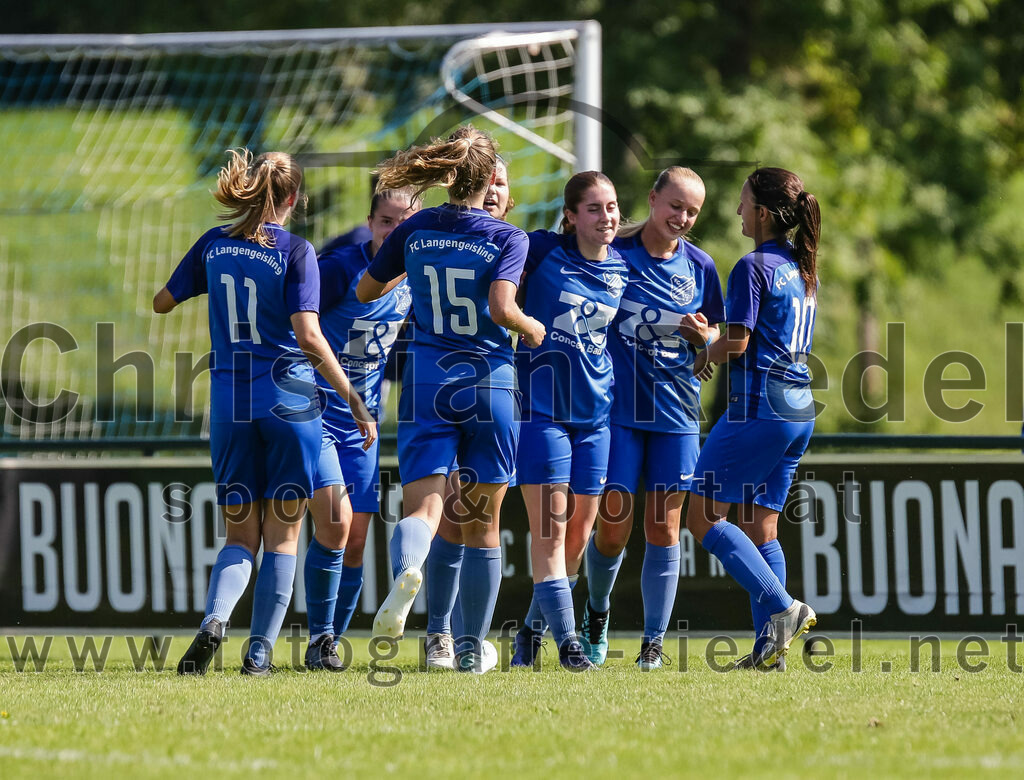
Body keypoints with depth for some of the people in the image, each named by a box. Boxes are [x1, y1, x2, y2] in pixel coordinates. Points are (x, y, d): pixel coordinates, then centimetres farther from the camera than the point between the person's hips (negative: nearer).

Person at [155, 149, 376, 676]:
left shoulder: (214, 245, 5)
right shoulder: (294, 251, -7)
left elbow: (163, 302, 18)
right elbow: (308, 336, -16)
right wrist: (353, 400, -12)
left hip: (229, 402, 3)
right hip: (290, 397, -3)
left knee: (240, 535, 10)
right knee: (282, 535, 7)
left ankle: (213, 619, -18)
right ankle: (260, 650, 2)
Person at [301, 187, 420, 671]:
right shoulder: (341, 268, -15)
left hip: (362, 423, 6)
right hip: (314, 411, -6)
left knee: (355, 542, 4)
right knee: (334, 521, -19)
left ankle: (332, 643, 17)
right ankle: (318, 640, -8)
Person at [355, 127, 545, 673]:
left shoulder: (415, 231, 5)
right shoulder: (508, 238, -4)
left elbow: (365, 291, 16)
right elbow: (502, 308, -19)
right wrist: (535, 331, 1)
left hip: (427, 385, 1)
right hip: (490, 384, -1)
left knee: (422, 507, -9)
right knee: (482, 525, 11)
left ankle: (406, 572, -45)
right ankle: (472, 645, 16)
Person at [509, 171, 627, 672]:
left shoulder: (622, 268, 6)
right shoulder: (542, 252, -6)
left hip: (596, 410, 4)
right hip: (542, 405, -4)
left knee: (578, 534, 8)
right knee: (549, 527, -10)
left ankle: (533, 630, 26)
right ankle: (566, 640, -10)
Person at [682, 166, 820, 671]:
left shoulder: (753, 267, -11)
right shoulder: (803, 269, 15)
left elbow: (737, 344, -14)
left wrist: (705, 353, 7)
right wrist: (711, 340, 18)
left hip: (758, 408, -9)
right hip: (799, 410, 9)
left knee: (703, 516, -3)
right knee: (761, 525, 11)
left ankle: (782, 608, -14)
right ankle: (770, 646, 5)